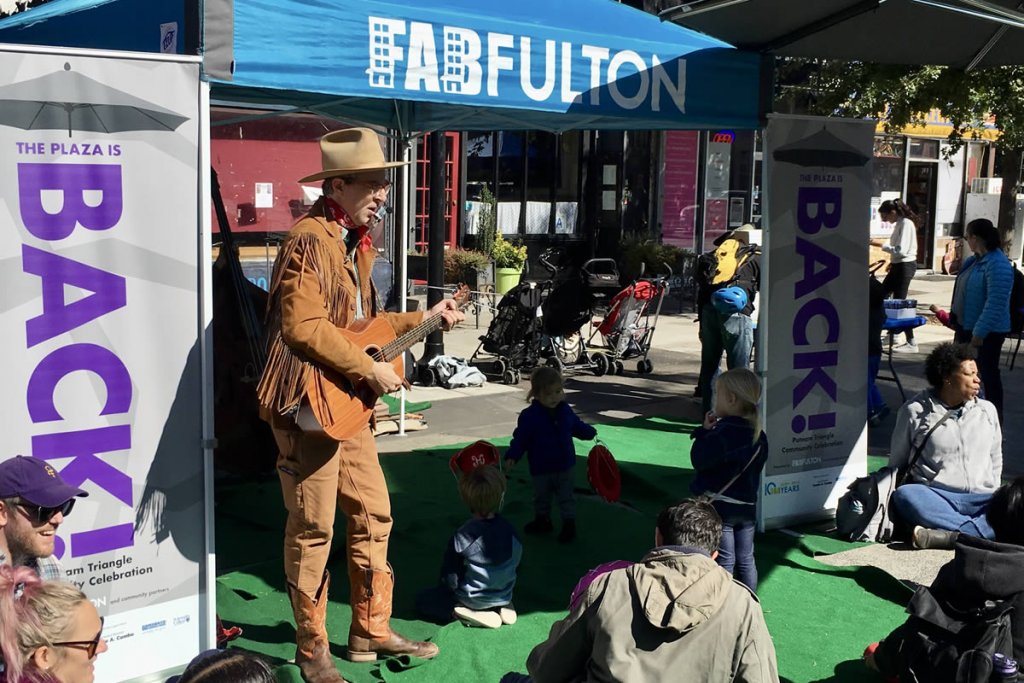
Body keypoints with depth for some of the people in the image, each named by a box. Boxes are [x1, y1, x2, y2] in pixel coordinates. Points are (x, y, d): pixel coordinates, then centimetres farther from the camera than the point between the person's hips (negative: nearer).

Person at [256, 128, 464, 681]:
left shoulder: (355, 243, 14)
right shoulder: (309, 240, -17)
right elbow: (303, 327, -25)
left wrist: (424, 319, 16)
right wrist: (371, 369, -20)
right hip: (307, 402, -9)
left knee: (373, 515, 14)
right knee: (313, 528, 1)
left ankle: (371, 630, 27)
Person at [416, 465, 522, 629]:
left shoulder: (462, 537, -26)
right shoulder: (509, 529, -13)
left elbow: (450, 580, -18)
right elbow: (516, 562, 3)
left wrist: (446, 584, 5)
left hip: (473, 600, -6)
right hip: (505, 595, 6)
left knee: (423, 600, 10)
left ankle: (477, 615, -7)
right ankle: (503, 608, 9)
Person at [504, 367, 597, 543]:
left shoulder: (565, 410, -5)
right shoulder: (529, 416, -18)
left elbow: (577, 426, 14)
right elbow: (520, 439, -16)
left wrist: (591, 433, 21)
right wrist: (512, 457, -25)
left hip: (565, 466, 1)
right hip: (541, 469, -1)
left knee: (566, 497, 11)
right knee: (541, 497, 18)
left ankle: (569, 524, 22)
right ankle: (542, 521, 38)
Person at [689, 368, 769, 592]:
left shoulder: (722, 433, -20)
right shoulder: (758, 436, 4)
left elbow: (699, 460, -17)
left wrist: (705, 430, -7)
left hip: (719, 505, -7)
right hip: (747, 506, 7)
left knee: (724, 561, 0)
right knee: (745, 560, 14)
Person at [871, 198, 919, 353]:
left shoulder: (906, 224, -17)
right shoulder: (900, 223, 11)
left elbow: (901, 250, -24)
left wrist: (881, 244, -20)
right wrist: (892, 261, 12)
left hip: (905, 266, -10)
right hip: (898, 265, 10)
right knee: (882, 296, 12)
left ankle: (911, 343, -1)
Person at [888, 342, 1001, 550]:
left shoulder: (987, 410, 18)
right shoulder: (915, 411, 8)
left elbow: (996, 461, 23)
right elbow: (897, 462, 16)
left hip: (981, 498, 3)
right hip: (934, 497, -2)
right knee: (903, 496, -36)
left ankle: (952, 535, -43)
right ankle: (980, 530, -40)